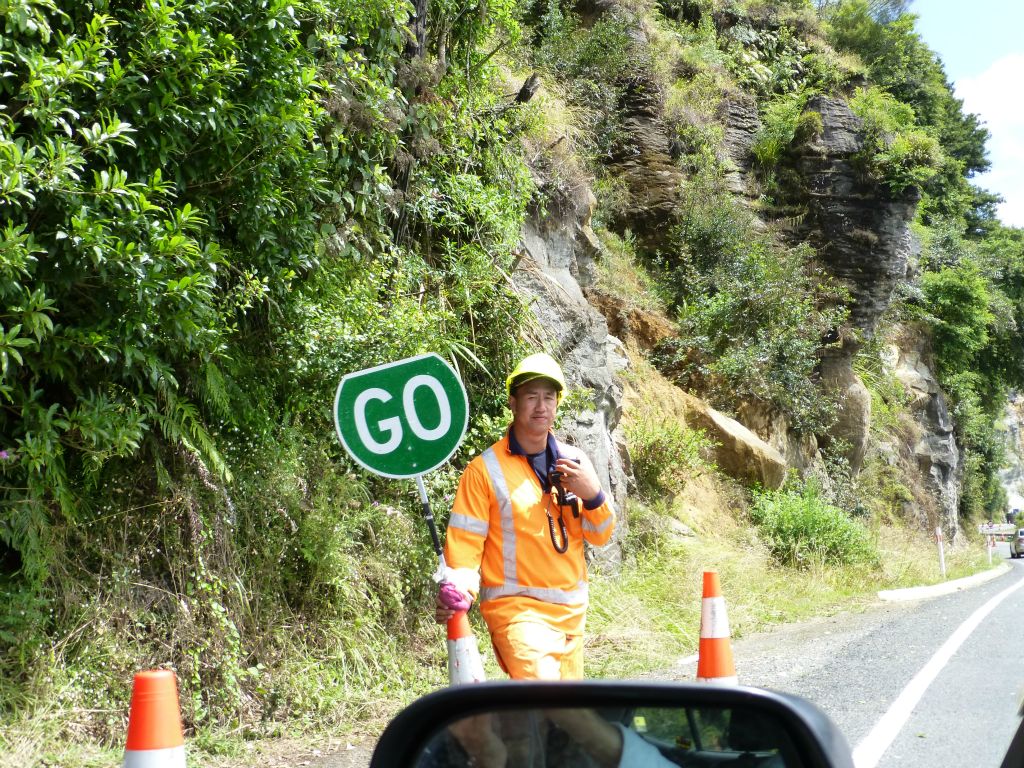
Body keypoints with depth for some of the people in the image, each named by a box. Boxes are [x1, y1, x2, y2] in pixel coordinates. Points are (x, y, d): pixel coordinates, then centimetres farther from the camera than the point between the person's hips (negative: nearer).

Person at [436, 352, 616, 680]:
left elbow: (601, 537, 11)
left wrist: (593, 495, -9)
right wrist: (459, 591, -26)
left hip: (572, 612, 6)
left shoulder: (574, 461, 8)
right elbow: (464, 540, -8)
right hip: (516, 608, -6)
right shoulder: (485, 469, -7)